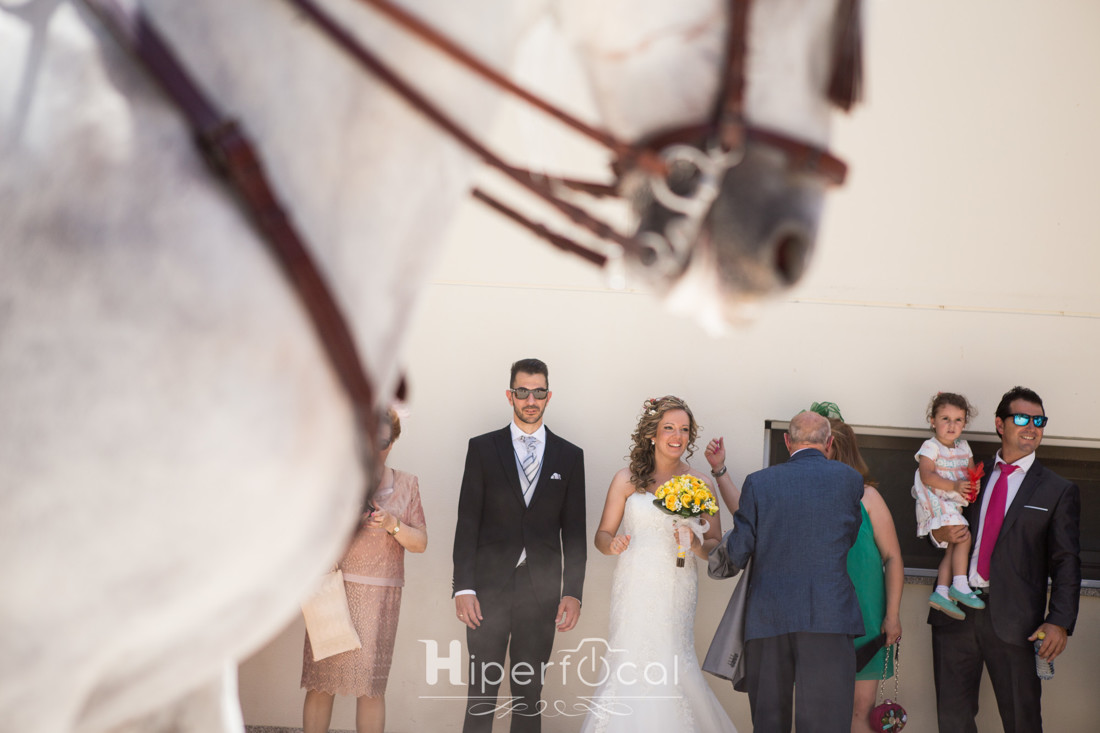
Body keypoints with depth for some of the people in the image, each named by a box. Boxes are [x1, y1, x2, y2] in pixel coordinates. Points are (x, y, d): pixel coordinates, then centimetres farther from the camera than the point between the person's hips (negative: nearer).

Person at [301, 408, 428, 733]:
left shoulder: (406, 484, 11)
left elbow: (420, 543, 8)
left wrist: (393, 524, -10)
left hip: (378, 596, 1)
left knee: (370, 685, -3)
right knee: (321, 681, -3)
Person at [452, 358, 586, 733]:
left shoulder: (570, 456, 8)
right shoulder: (483, 448, 4)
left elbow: (574, 531, 7)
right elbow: (467, 523, 0)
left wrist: (573, 592, -1)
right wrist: (464, 588, -7)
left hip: (541, 591, 1)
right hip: (489, 588, -1)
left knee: (529, 693, 7)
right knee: (481, 691, 2)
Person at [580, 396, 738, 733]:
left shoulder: (699, 485, 7)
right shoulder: (627, 480, 5)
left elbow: (716, 544, 10)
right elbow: (602, 535, 8)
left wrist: (698, 546, -11)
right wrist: (612, 544, -14)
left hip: (676, 590, 0)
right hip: (634, 589, 0)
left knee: (671, 668, -10)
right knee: (629, 665, -9)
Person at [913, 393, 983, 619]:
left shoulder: (963, 447, 14)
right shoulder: (930, 447, -9)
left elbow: (972, 471, 16)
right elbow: (927, 476, -19)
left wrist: (973, 485, -8)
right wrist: (954, 486, -28)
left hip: (954, 505, 8)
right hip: (936, 503, -8)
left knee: (952, 548, 3)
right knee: (963, 538, -19)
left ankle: (941, 591, 2)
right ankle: (959, 585, -16)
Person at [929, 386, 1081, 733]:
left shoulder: (1058, 491, 4)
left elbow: (1066, 562, -1)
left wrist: (1059, 622, -13)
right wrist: (939, 534, -3)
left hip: (1014, 621, -3)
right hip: (955, 612, 3)